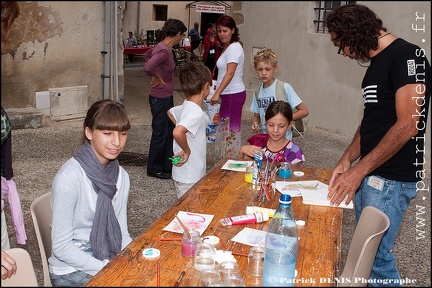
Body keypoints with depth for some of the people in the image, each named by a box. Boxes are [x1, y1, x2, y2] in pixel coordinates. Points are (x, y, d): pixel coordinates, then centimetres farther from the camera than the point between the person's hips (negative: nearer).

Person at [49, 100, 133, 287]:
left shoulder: (121, 176, -1)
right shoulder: (69, 177, -21)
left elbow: (120, 234, 4)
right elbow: (61, 247, -18)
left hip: (105, 259, 6)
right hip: (71, 269, -6)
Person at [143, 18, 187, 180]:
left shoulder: (162, 47, 4)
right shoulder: (164, 51, -24)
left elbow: (146, 55, 22)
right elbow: (147, 67, -38)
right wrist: (157, 78, -19)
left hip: (167, 97, 10)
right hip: (160, 98, -10)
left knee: (170, 130, 18)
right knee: (160, 133, 4)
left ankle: (167, 165, 30)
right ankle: (154, 169, 20)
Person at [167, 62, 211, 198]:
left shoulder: (185, 106, 3)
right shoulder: (197, 113, -26)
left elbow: (170, 112, 24)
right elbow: (177, 133, -42)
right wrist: (186, 150, -25)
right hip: (189, 178, -9)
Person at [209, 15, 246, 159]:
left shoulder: (234, 47, -13)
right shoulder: (227, 47, 16)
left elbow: (230, 73, -22)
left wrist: (217, 93, -26)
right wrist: (219, 92, 14)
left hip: (233, 94, -10)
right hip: (228, 94, 10)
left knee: (230, 129, -4)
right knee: (225, 129, 12)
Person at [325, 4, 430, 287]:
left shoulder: (407, 56, -14)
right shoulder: (377, 62, 14)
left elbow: (407, 126, -20)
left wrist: (359, 169, -18)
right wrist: (347, 160, 4)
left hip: (391, 178, -9)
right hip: (368, 173, 9)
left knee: (376, 255, -4)